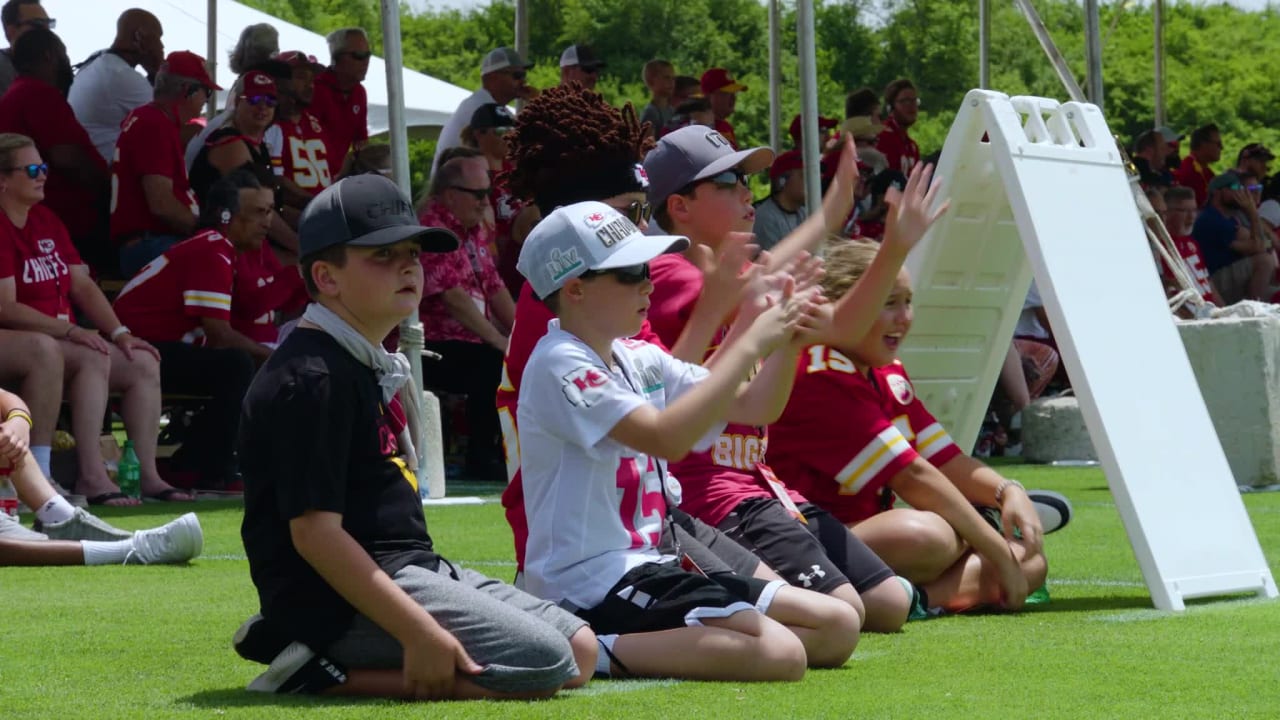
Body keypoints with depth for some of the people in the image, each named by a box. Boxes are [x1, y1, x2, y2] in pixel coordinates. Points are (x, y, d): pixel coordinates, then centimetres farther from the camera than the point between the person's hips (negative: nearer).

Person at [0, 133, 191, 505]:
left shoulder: (46, 221, 16)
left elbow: (83, 285, 15)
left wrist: (120, 333, 1)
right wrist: (70, 330, -25)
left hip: (65, 340, 9)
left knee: (144, 363, -5)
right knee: (94, 358, -32)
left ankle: (147, 474, -7)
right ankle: (91, 476, -35)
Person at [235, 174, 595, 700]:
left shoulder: (377, 365, 17)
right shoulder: (313, 379, -16)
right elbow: (315, 531, -22)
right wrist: (419, 634, -25)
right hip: (340, 597, -11)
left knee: (581, 648, 7)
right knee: (546, 663, -18)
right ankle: (328, 673, -12)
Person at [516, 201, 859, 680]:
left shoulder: (640, 360, 14)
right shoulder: (560, 364, -13)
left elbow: (749, 406, 16)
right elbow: (667, 438, -26)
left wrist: (786, 340, -3)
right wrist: (750, 345, -22)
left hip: (645, 569, 10)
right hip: (590, 582, -10)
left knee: (838, 628, 5)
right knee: (779, 655, -25)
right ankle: (596, 650, -16)